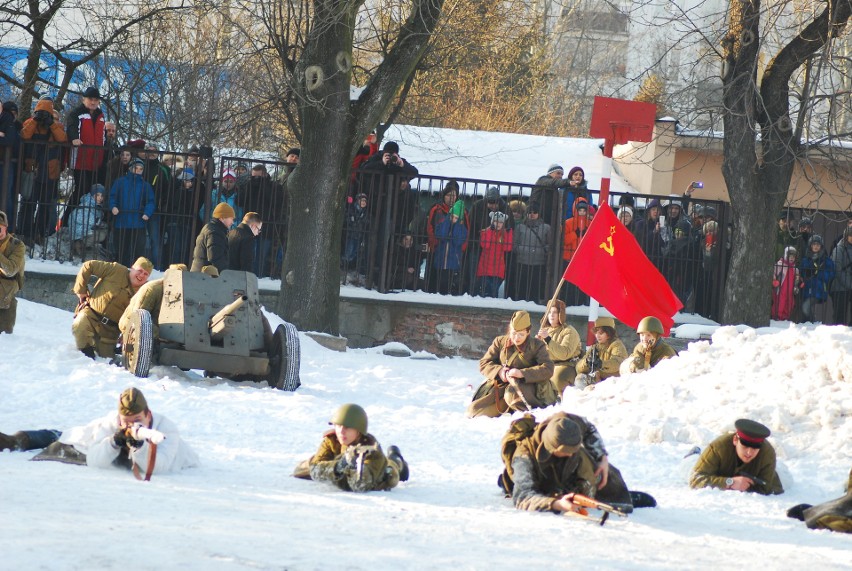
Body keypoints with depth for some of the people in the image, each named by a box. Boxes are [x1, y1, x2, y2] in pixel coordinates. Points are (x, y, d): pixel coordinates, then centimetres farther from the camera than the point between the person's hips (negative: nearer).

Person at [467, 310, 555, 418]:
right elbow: (484, 363, 5)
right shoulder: (500, 342, 6)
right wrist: (499, 371, -17)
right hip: (501, 384, 5)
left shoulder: (537, 345, -3)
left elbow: (548, 369, -16)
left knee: (512, 395, -40)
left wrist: (523, 373, -29)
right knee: (474, 410, -11)